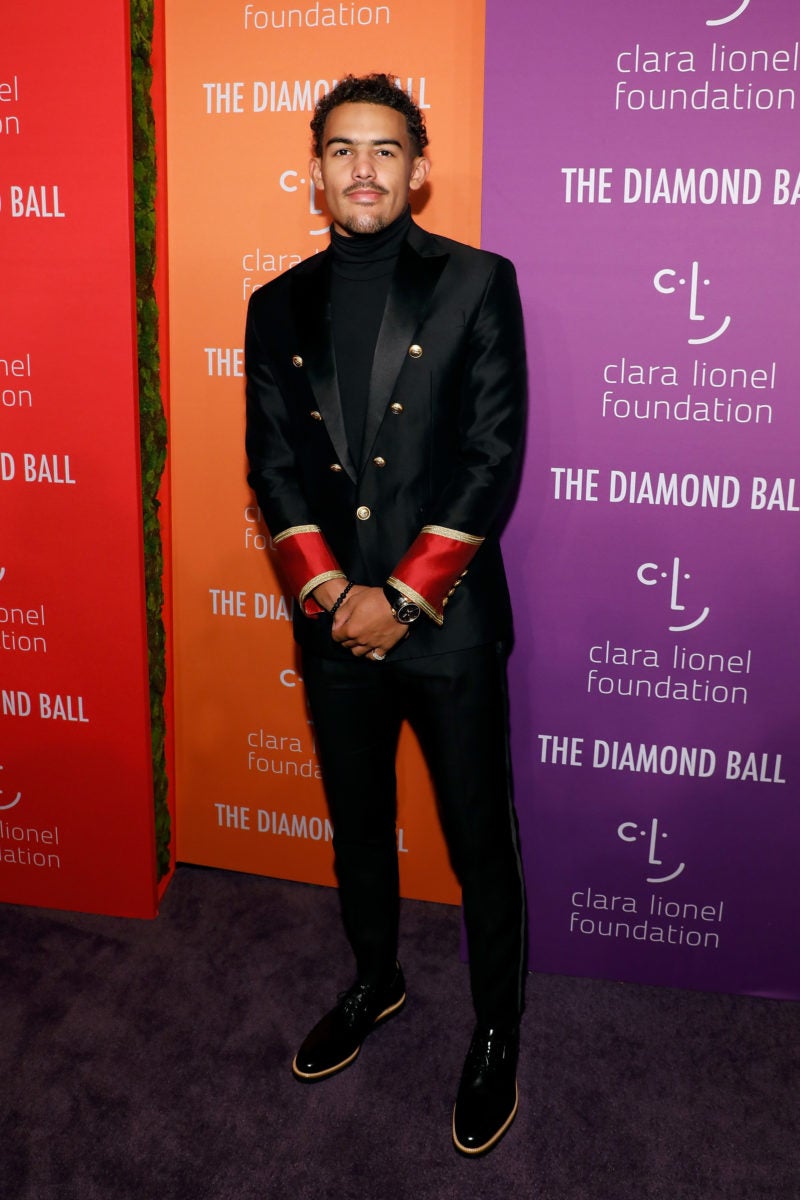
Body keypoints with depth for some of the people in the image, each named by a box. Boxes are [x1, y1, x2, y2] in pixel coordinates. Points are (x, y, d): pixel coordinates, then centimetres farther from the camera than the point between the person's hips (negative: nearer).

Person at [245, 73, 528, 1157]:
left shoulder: (477, 284, -4)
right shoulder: (279, 305, 7)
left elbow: (493, 459, -10)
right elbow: (273, 465, 3)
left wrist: (402, 597, -15)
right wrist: (330, 592, -10)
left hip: (449, 621, -3)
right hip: (333, 621, 4)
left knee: (480, 840, 7)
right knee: (357, 823, 20)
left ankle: (497, 1028, 29)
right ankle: (375, 982, 43)